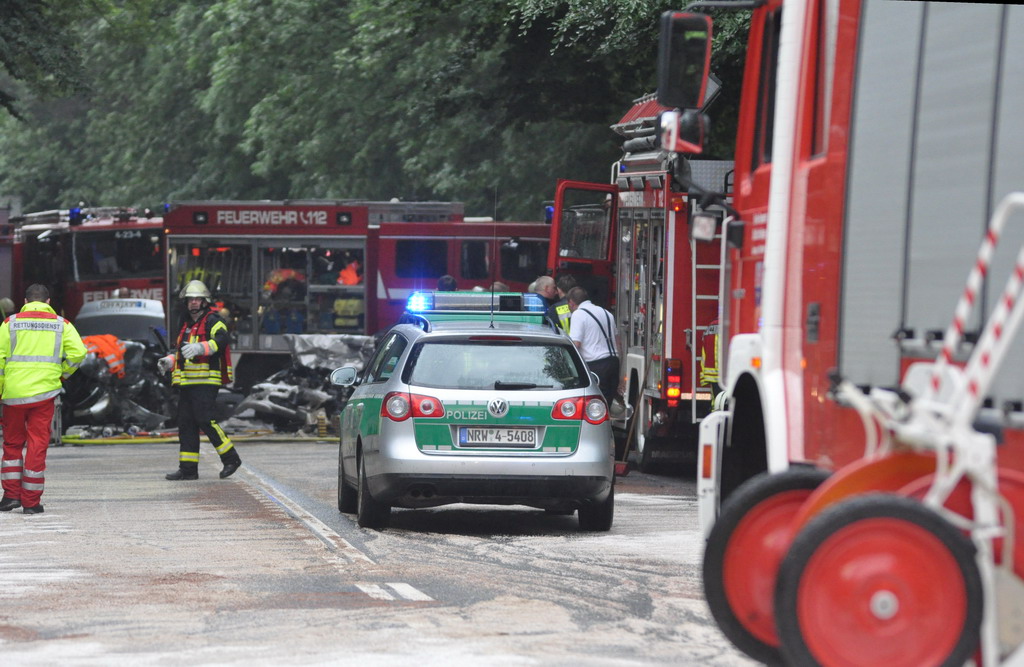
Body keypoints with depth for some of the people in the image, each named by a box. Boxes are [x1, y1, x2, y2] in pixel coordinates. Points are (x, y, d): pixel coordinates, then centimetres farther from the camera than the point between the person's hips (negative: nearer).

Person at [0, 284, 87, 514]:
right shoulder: (61, 324, 5)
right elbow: (78, 352, -5)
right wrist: (63, 374, 10)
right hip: (44, 392, 0)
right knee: (37, 444, 4)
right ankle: (31, 501, 3)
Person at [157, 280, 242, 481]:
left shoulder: (213, 321, -4)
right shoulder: (187, 324, 23)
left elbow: (222, 338, -25)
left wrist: (200, 347, -40)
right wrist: (170, 361, 16)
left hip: (206, 381, -9)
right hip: (186, 382, 9)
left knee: (204, 419, -15)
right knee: (185, 423, 5)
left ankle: (231, 458, -3)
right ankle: (188, 468, 7)